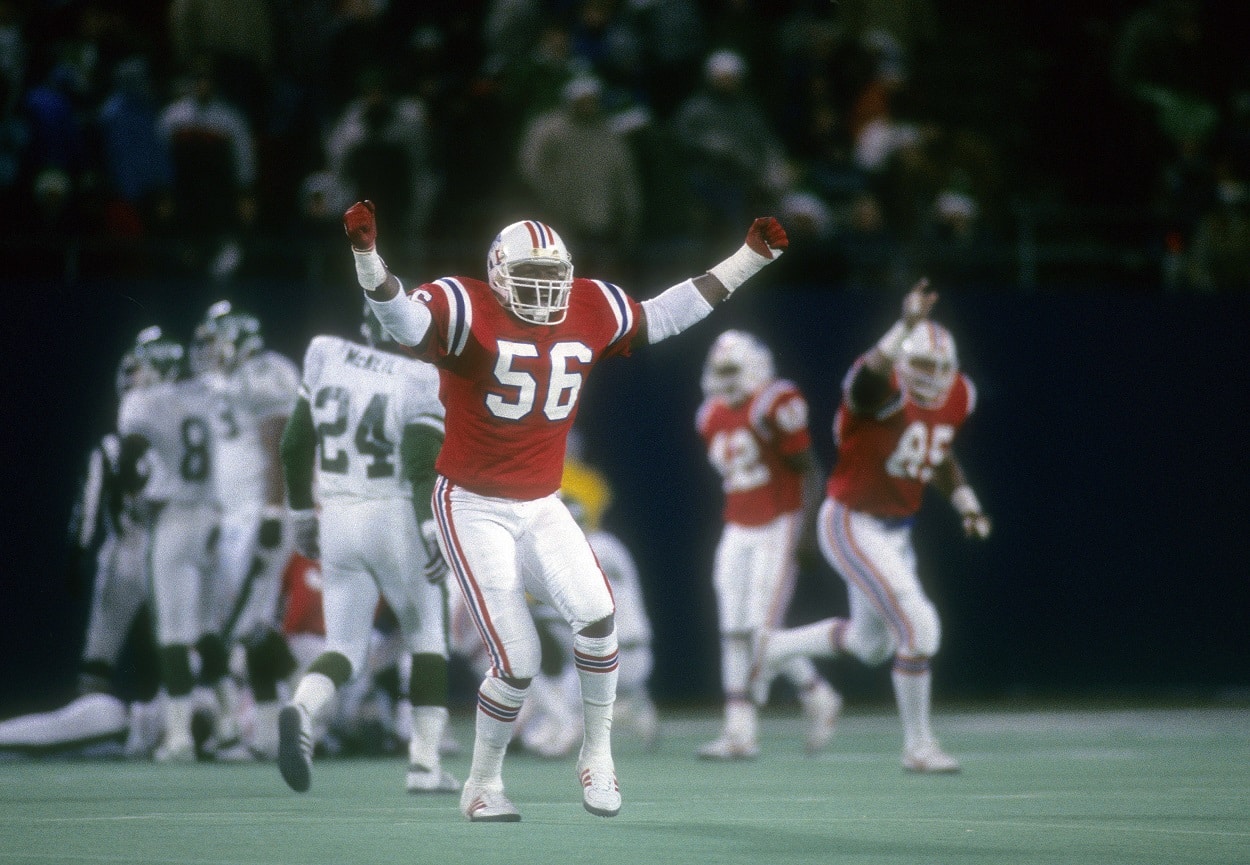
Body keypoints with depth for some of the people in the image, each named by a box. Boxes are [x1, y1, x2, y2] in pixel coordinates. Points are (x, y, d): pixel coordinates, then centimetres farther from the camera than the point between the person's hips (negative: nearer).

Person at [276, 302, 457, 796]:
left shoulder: (326, 359, 4)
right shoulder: (419, 383, -10)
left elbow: (294, 446, 10)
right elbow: (420, 464, -21)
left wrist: (301, 514, 21)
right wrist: (434, 533, -22)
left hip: (338, 520, 4)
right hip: (397, 519, -4)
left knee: (345, 646, 7)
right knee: (427, 637, 15)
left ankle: (302, 711, -26)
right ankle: (425, 764, 9)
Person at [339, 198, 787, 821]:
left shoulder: (590, 313, 2)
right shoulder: (467, 311, -15)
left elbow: (665, 314, 14)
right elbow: (402, 319, -32)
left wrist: (753, 256, 14)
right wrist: (366, 253, -50)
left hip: (540, 507, 4)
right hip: (473, 508, -4)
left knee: (596, 614, -21)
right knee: (517, 663, -8)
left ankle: (597, 751, 0)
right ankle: (482, 784, 16)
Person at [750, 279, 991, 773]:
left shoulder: (956, 398, -1)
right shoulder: (885, 391, -25)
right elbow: (871, 375, -53)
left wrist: (965, 504, 5)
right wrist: (907, 327, -67)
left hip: (895, 530, 9)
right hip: (851, 525, -9)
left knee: (869, 644, 22)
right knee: (919, 626, -14)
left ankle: (774, 649, 45)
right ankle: (918, 746, 2)